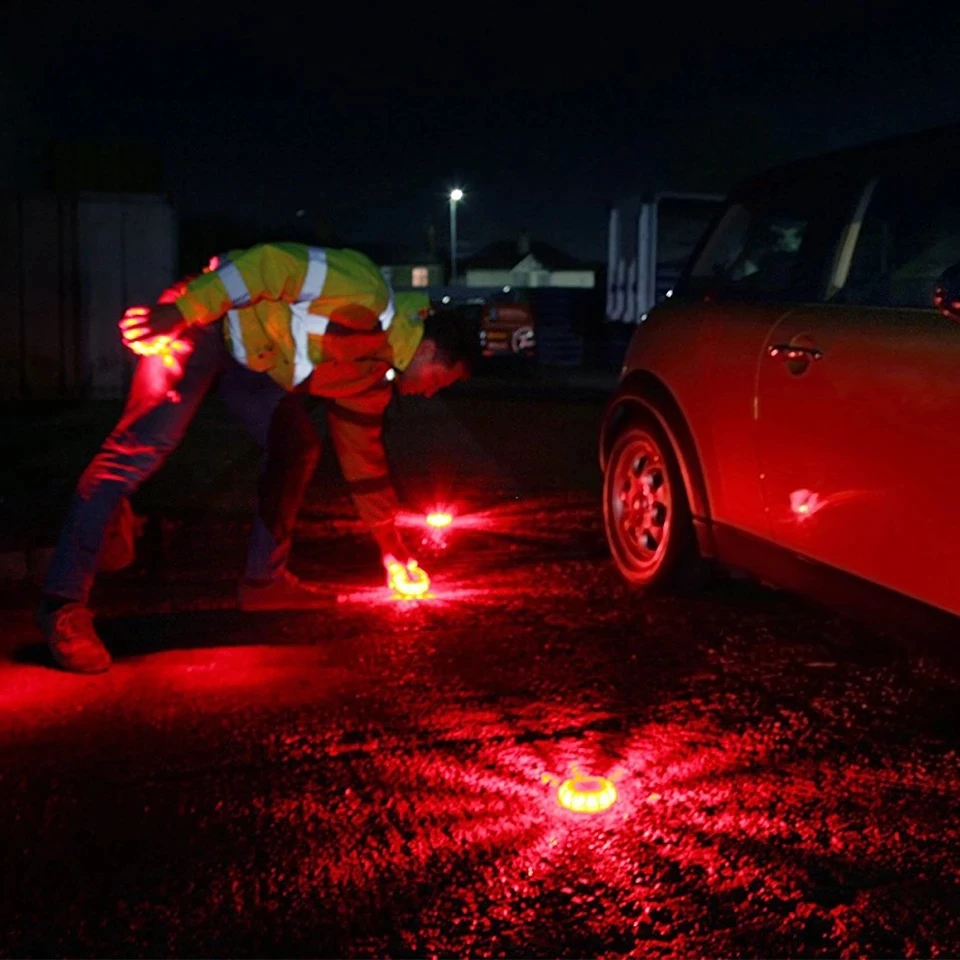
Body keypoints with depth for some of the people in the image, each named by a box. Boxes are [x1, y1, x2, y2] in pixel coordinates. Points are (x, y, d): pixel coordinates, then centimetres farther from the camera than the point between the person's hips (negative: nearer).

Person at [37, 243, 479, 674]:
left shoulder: (373, 373, 10)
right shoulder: (368, 300, -19)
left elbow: (362, 452, 18)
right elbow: (271, 263, -25)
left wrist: (392, 548, 22)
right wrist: (178, 311, -31)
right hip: (204, 321, -10)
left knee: (296, 448, 5)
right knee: (141, 449, -18)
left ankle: (264, 580, 15)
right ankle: (63, 605, -17)